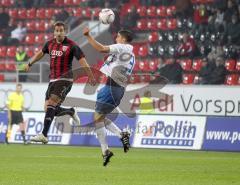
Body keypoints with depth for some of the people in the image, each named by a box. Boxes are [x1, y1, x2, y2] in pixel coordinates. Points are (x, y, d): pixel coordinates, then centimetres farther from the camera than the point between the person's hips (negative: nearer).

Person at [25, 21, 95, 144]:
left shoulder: (71, 45, -8)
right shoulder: (50, 44, 10)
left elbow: (82, 60, -10)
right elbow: (41, 53, 30)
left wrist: (90, 76, -14)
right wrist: (30, 64, 34)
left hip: (65, 80, -7)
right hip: (53, 80, 7)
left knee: (51, 105, -21)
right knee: (49, 109, 4)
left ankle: (44, 135, -23)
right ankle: (71, 112, 32)